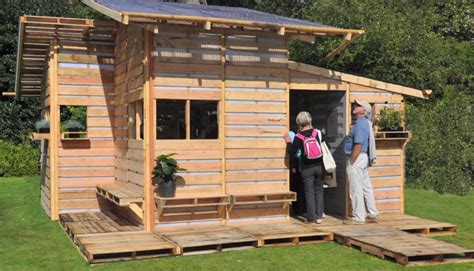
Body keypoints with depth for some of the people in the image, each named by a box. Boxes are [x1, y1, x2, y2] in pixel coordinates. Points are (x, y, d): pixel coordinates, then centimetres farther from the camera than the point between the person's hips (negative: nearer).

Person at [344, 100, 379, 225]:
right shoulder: (365, 122, 15)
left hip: (357, 158, -10)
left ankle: (358, 217, 1)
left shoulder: (360, 123, -17)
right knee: (366, 187, 14)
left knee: (356, 189, -4)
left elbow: (358, 146, -22)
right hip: (364, 158, 10)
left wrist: (351, 162, -19)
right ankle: (372, 214, 20)